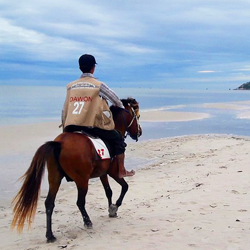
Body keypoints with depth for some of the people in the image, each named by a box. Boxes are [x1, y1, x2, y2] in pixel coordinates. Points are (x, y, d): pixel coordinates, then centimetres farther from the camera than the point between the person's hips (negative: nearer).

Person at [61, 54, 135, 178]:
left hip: (71, 128, 4)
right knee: (118, 138, 16)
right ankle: (121, 171, 19)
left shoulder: (71, 86, 11)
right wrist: (121, 107, 32)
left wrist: (65, 129, 24)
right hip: (93, 125, -4)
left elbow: (64, 111, 13)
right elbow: (116, 100, 9)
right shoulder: (99, 85, -2)